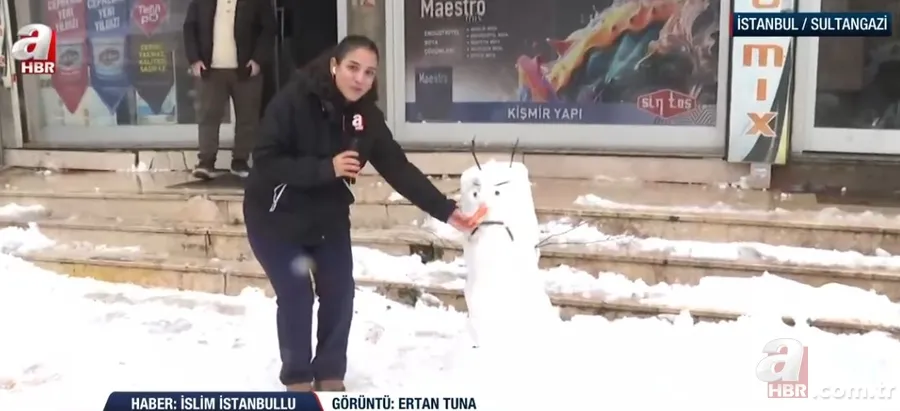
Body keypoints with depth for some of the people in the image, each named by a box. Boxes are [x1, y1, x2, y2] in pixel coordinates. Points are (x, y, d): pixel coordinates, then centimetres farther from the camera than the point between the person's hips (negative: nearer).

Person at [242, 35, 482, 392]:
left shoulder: (366, 117, -10)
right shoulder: (293, 101, -26)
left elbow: (398, 168, -11)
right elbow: (265, 161, -27)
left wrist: (445, 210, -17)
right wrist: (326, 168, -35)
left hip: (328, 216, 5)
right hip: (276, 216, -5)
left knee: (339, 294, 2)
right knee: (296, 296, -7)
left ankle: (330, 376, 21)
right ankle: (297, 379, 15)